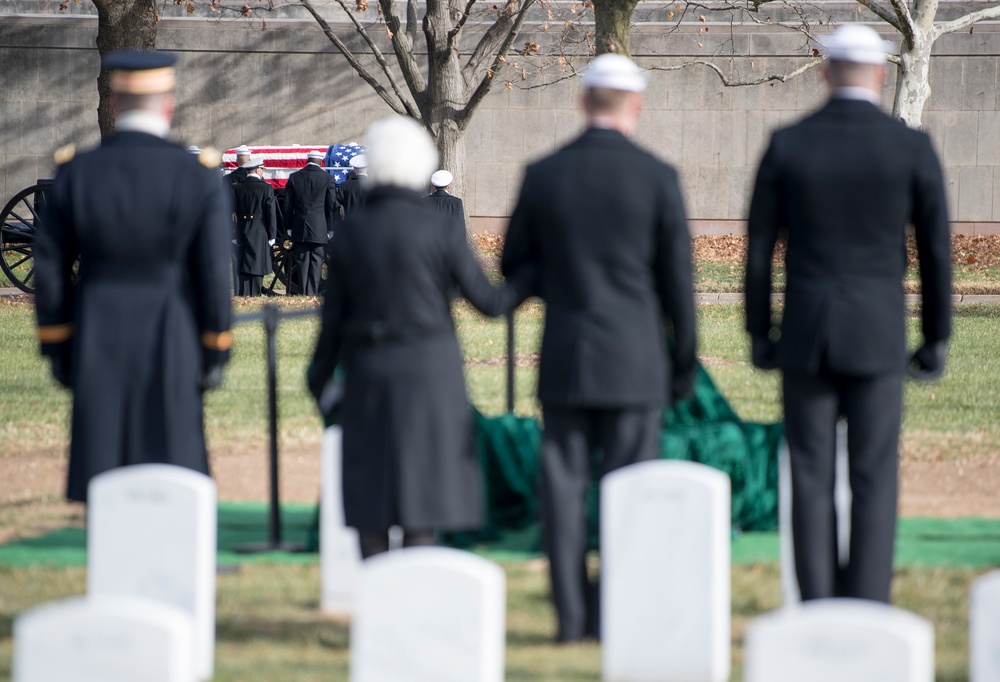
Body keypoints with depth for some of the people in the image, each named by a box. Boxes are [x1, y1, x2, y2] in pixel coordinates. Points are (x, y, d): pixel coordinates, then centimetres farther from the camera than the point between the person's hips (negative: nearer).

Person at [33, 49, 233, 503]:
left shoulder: (74, 174, -4)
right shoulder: (198, 178, -9)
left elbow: (50, 267, 1)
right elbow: (214, 274, -7)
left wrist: (56, 347, 11)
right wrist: (215, 353, 2)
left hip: (96, 350, 2)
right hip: (172, 348, -2)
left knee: (102, 466, 7)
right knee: (169, 465, 5)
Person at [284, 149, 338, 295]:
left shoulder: (294, 177, 4)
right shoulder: (327, 178, -2)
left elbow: (288, 205, 6)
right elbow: (332, 205, 0)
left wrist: (289, 227, 11)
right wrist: (330, 228, 7)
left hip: (299, 228, 2)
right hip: (319, 228, -2)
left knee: (302, 261, 7)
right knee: (316, 261, 2)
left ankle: (303, 293, 6)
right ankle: (312, 294, -2)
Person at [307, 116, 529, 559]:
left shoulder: (350, 233, 0)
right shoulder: (434, 229, -8)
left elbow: (334, 318, 4)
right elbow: (488, 301, -6)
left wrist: (320, 381, 16)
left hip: (368, 371, 3)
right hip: (429, 370, -3)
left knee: (371, 501, 9)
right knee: (423, 491, 1)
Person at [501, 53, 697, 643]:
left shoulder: (543, 175, 0)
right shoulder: (657, 177, -6)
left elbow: (514, 268, 7)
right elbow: (677, 279, -4)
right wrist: (684, 365, 5)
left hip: (564, 359, 2)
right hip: (634, 361, -2)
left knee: (565, 485, 6)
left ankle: (573, 615, 5)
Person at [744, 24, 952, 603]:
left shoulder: (786, 146, -2)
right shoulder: (913, 149, -5)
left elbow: (758, 249, 1)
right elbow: (937, 251, -1)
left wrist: (759, 334, 12)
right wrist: (937, 339, 9)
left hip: (805, 337, 1)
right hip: (877, 338, -1)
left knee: (812, 481, 6)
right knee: (874, 483, 3)